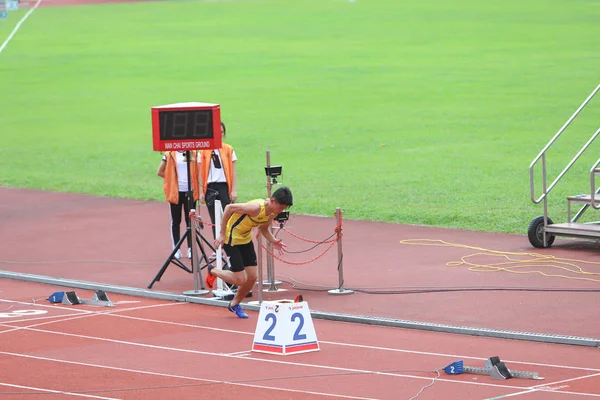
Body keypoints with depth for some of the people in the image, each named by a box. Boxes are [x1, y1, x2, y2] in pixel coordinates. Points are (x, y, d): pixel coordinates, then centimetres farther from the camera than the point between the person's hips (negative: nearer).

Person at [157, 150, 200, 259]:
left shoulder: (193, 154, 5)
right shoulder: (169, 155, 1)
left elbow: (199, 170, 9)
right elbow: (160, 172, 4)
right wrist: (172, 179, -2)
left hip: (190, 191, 1)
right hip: (175, 192, -1)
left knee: (190, 220, 3)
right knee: (176, 221, 4)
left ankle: (191, 248, 9)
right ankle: (176, 249, 10)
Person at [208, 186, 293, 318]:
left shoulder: (273, 212, -7)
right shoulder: (256, 207, -33)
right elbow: (229, 208, -27)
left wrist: (273, 240, -10)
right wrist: (222, 234, -24)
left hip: (246, 239, 8)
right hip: (231, 238, -8)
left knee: (252, 278, 5)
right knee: (241, 280, -8)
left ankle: (235, 304, 29)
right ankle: (213, 271, 19)